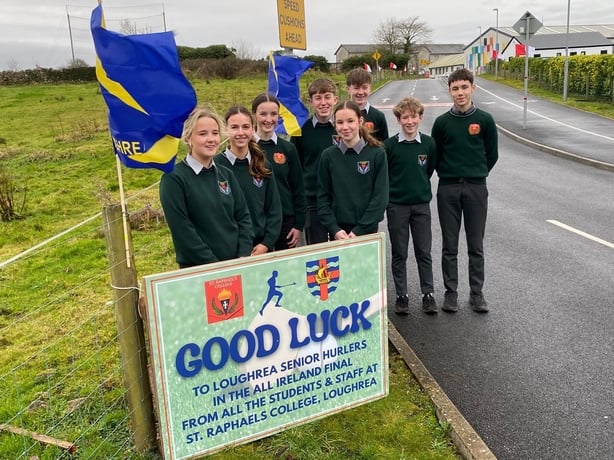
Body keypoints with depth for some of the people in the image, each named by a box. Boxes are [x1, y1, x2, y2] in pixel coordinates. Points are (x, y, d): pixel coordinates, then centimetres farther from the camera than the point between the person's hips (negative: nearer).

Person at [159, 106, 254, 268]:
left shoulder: (226, 174, 7)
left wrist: (244, 257, -5)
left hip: (236, 265, 5)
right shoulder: (173, 178, -9)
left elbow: (243, 216, 7)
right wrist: (214, 265, -15)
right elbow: (182, 231, -14)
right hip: (198, 270, -5)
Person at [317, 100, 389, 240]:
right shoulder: (328, 156, 2)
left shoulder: (377, 154, -4)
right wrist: (334, 229, -9)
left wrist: (359, 230, -12)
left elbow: (380, 197, -6)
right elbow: (323, 197, 2)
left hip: (367, 230, -1)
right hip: (337, 232, 1)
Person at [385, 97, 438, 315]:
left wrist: (419, 188, 13)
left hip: (421, 204, 2)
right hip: (396, 205, -1)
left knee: (424, 252, 7)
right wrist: (395, 191, 4)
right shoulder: (389, 145, -8)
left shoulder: (428, 143, -1)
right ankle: (401, 296, 18)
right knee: (399, 254, 7)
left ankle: (428, 294, 19)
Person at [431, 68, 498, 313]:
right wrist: (448, 174, 8)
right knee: (449, 246, 6)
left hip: (476, 188, 0)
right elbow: (434, 155, 9)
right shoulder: (442, 122, 1)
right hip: (448, 189, 0)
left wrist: (477, 174, 10)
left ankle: (476, 293, 18)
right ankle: (450, 293, 16)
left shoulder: (485, 120, 1)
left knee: (476, 246, 6)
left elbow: (492, 154, 8)